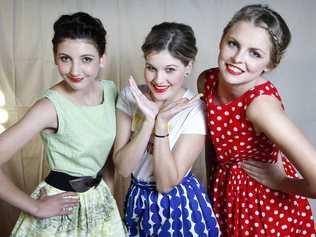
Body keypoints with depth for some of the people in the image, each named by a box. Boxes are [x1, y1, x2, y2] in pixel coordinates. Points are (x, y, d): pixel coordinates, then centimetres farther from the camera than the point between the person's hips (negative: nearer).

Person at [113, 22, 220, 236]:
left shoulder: (195, 110, -19)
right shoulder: (130, 96, -10)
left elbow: (166, 184, -21)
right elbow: (123, 168, -16)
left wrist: (161, 122, -29)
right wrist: (149, 120, -27)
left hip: (179, 205, -3)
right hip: (138, 201, 4)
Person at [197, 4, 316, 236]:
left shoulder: (261, 102, -33)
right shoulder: (206, 81, -13)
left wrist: (282, 183, -20)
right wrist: (212, 183, 10)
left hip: (267, 204, -5)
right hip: (225, 191, 6)